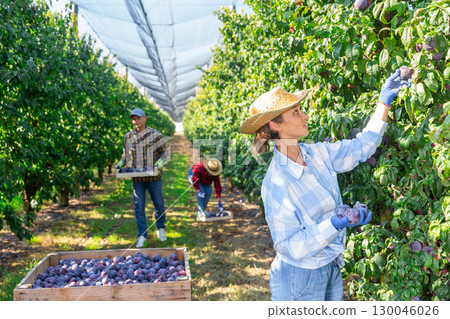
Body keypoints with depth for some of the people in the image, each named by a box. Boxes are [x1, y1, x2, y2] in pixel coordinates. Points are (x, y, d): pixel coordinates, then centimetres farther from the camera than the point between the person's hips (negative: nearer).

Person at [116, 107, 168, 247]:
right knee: (139, 207, 1)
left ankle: (160, 228, 32)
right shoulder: (128, 137, 7)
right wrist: (121, 163, -1)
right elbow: (126, 154, 18)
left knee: (159, 204, 9)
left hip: (153, 177, -1)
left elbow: (163, 151, 4)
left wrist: (160, 161, -16)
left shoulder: (155, 134, -1)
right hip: (137, 178, 2)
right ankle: (142, 236, 10)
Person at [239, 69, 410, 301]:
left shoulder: (317, 154, -5)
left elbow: (362, 146, 7)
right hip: (299, 279, -7)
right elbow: (290, 247, -23)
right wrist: (335, 224, -33)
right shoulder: (276, 184, -26)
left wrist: (384, 101, 4)